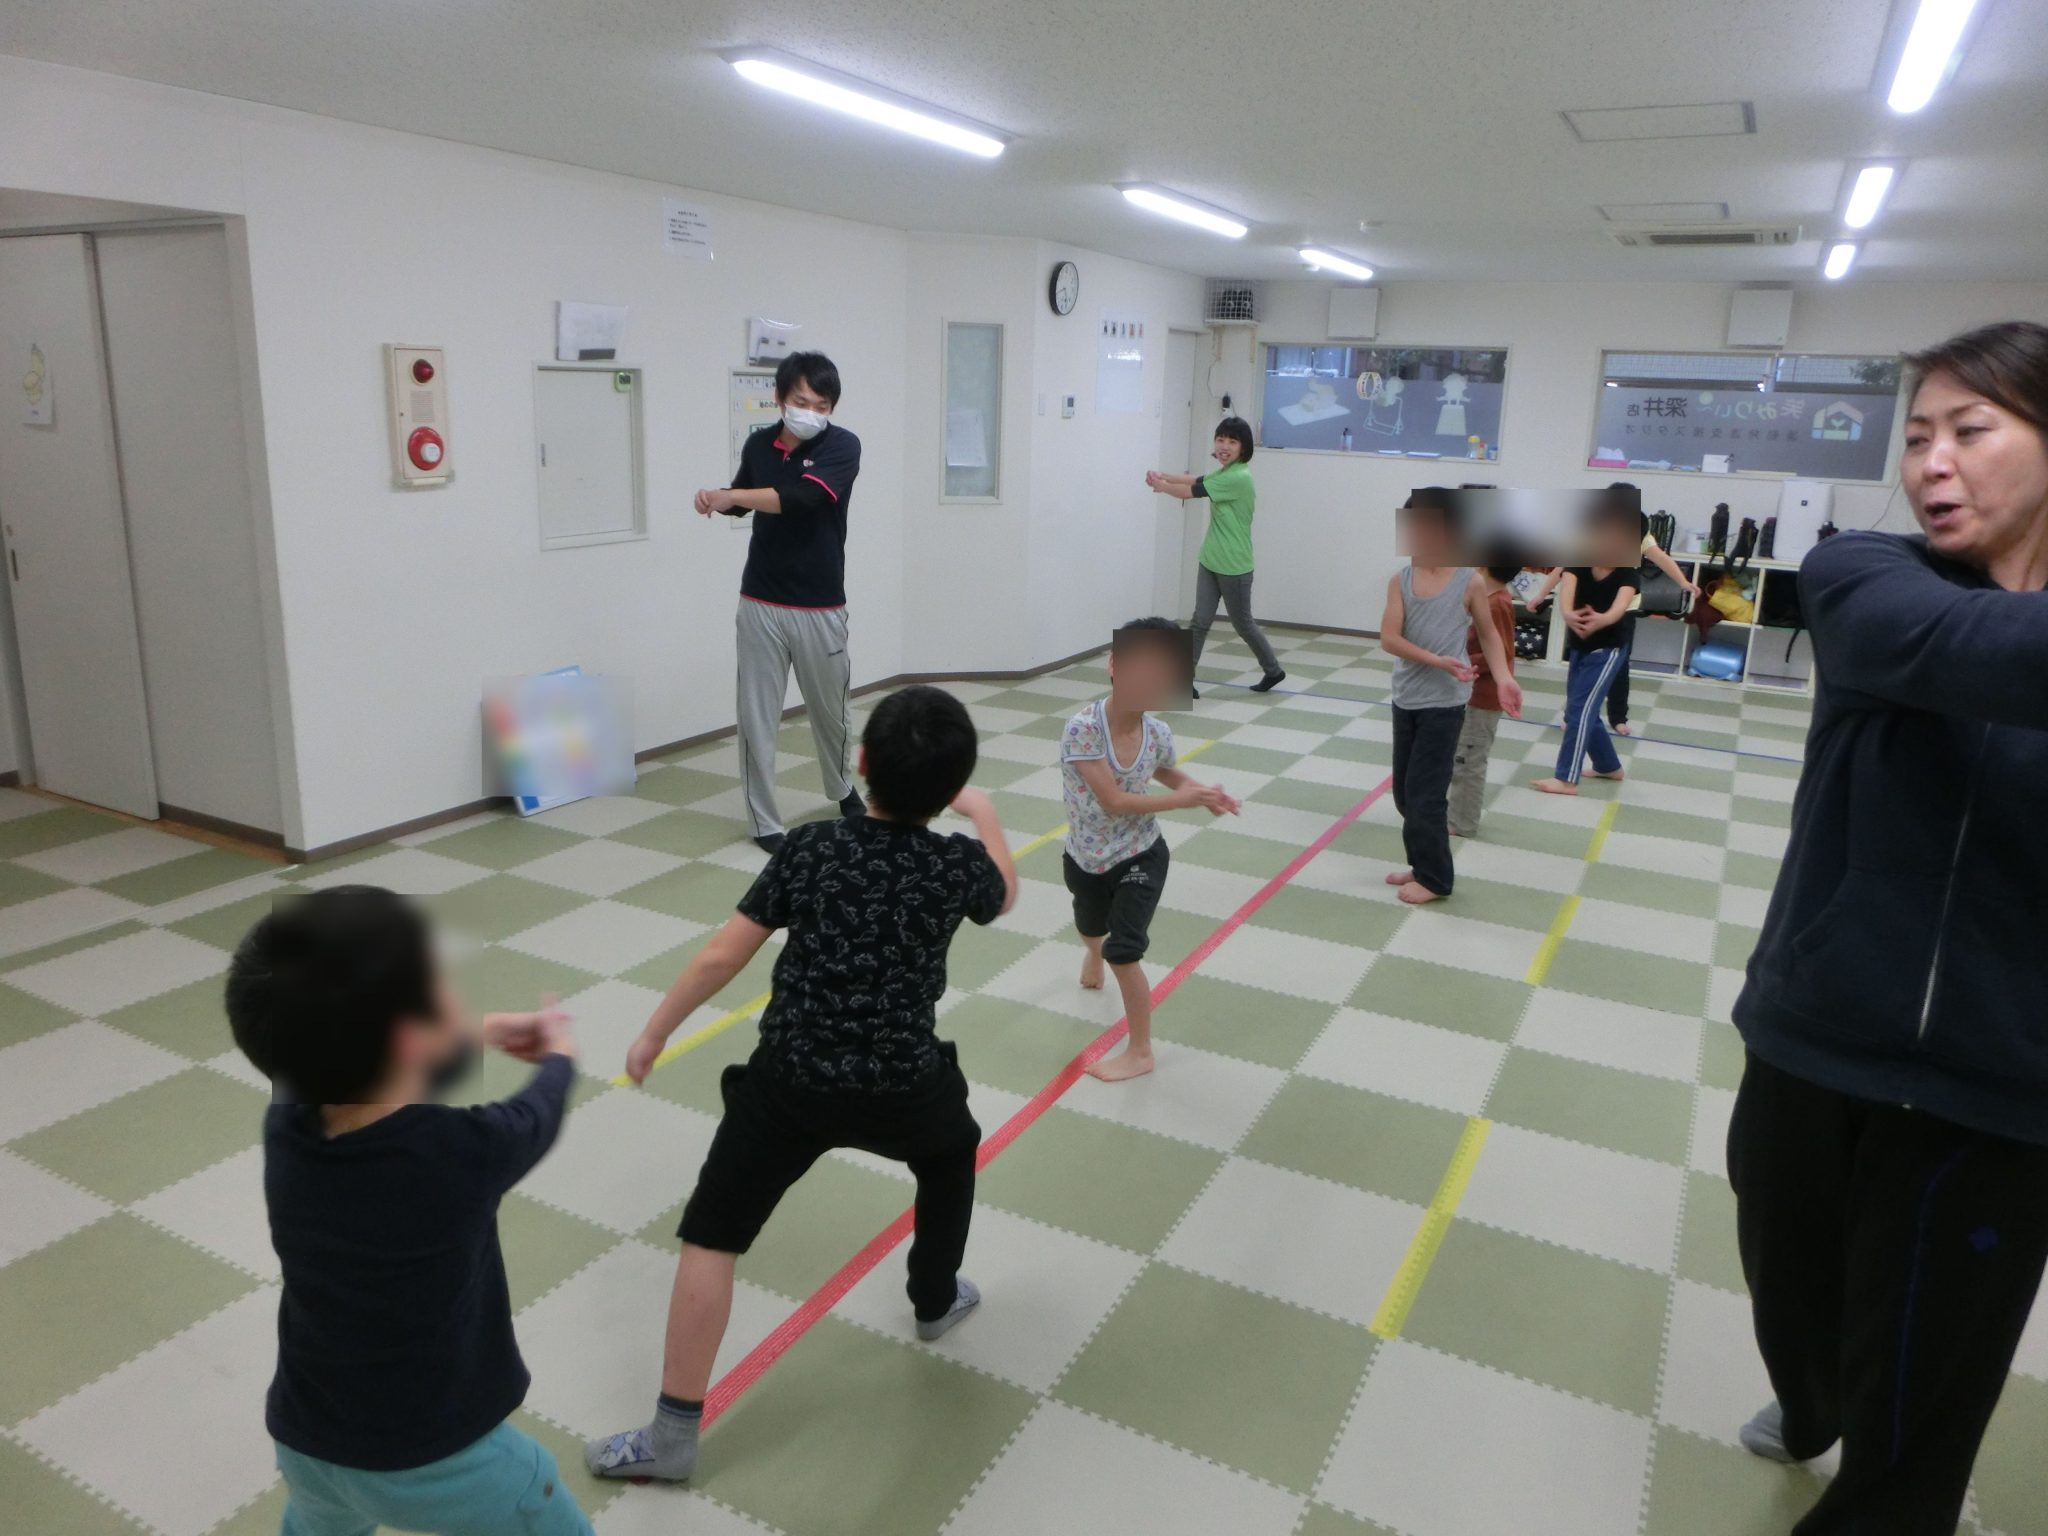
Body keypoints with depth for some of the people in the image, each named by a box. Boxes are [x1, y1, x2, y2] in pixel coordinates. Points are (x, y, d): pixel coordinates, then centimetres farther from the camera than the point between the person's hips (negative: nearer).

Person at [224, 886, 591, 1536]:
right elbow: (536, 1116, -7)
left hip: (306, 1442, 5)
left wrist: (481, 1033, 20)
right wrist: (557, 1055, 14)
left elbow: (373, 1080, 7)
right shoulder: (461, 1153, -31)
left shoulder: (285, 1125, -17)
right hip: (439, 1463, -5)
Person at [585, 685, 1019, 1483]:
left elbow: (722, 955, -3)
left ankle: (673, 1434, 12)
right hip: (904, 1088, 2)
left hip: (790, 1081, -1)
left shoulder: (810, 847, -5)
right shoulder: (957, 864, -3)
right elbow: (1005, 896, 22)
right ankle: (935, 1299, 51)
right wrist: (985, 817, 38)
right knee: (952, 1152, 34)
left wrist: (653, 1033, 10)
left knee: (710, 1238, 10)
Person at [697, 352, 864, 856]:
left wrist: (731, 495, -30)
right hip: (761, 604, 2)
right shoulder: (759, 443, 3)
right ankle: (765, 822, 11)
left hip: (820, 606, -2)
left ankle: (843, 789, 41)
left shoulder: (842, 446, -10)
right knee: (757, 716, 0)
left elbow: (801, 498, -27)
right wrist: (717, 501, -3)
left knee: (830, 709, 14)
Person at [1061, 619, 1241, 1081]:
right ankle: (1093, 953, 70)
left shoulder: (1159, 733, -16)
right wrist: (1184, 799, -27)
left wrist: (1201, 791, -10)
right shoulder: (1082, 729, -30)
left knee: (1123, 952, -7)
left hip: (1141, 858, 0)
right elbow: (1114, 801, -30)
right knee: (1091, 928, 29)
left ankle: (1140, 1052, 14)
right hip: (1086, 859, 1)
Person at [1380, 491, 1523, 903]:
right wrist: (1436, 660, -23)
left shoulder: (1468, 583, -7)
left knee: (1425, 792, -4)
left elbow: (1489, 634, 6)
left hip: (1444, 703, -4)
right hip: (1405, 699, 4)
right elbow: (1389, 638, -12)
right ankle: (1421, 864, 30)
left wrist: (1504, 678, -8)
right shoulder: (1401, 580, -2)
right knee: (1404, 791, 12)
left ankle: (1435, 877, 11)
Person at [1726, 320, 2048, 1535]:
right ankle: (1812, 1406, 59)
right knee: (1795, 1297, 25)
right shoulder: (1863, 577, -7)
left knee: (1916, 1417, 9)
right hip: (1817, 1042, 1)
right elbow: (1948, 645, -31)